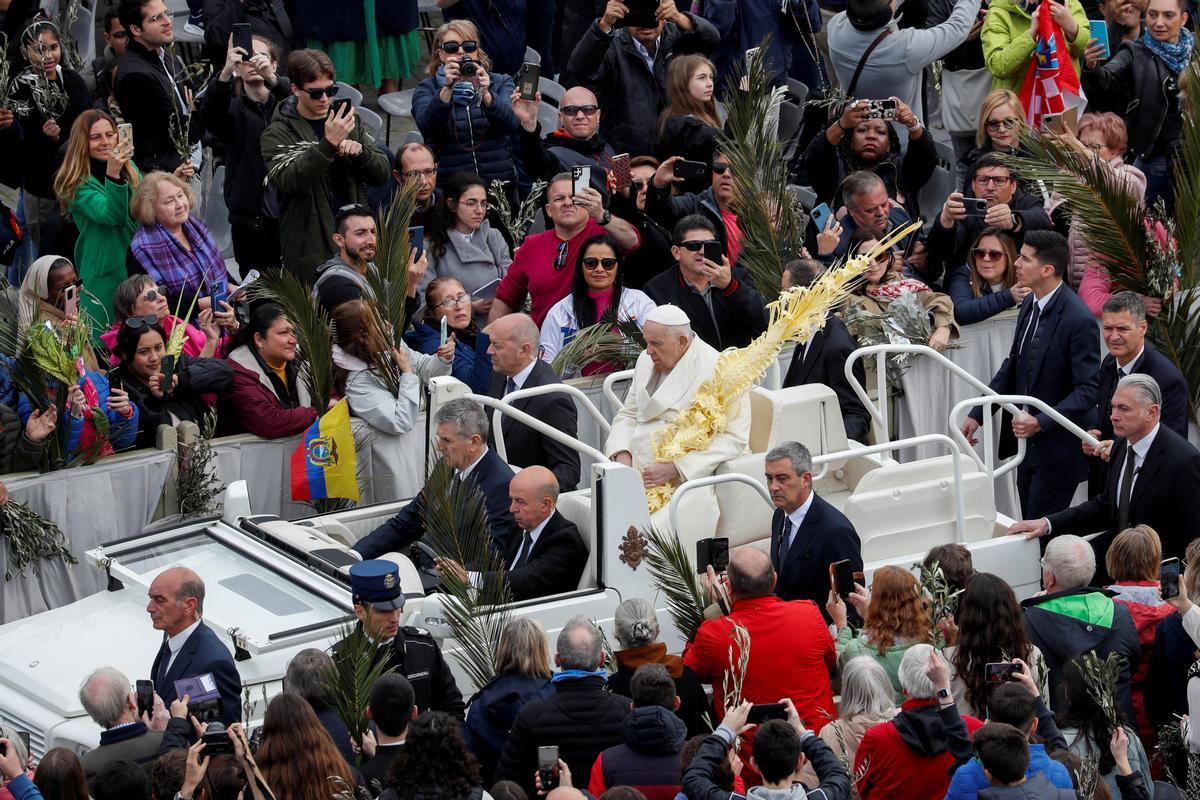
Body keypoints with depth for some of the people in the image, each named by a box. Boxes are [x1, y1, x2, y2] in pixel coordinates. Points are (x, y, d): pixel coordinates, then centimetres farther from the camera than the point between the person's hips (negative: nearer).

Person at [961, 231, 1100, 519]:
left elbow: (1087, 392, -22)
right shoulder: (1031, 304, 5)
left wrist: (1040, 423, -30)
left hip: (1059, 451, -8)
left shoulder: (1078, 320, -21)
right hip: (1029, 442, 8)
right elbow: (1013, 366, 15)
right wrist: (977, 415, 12)